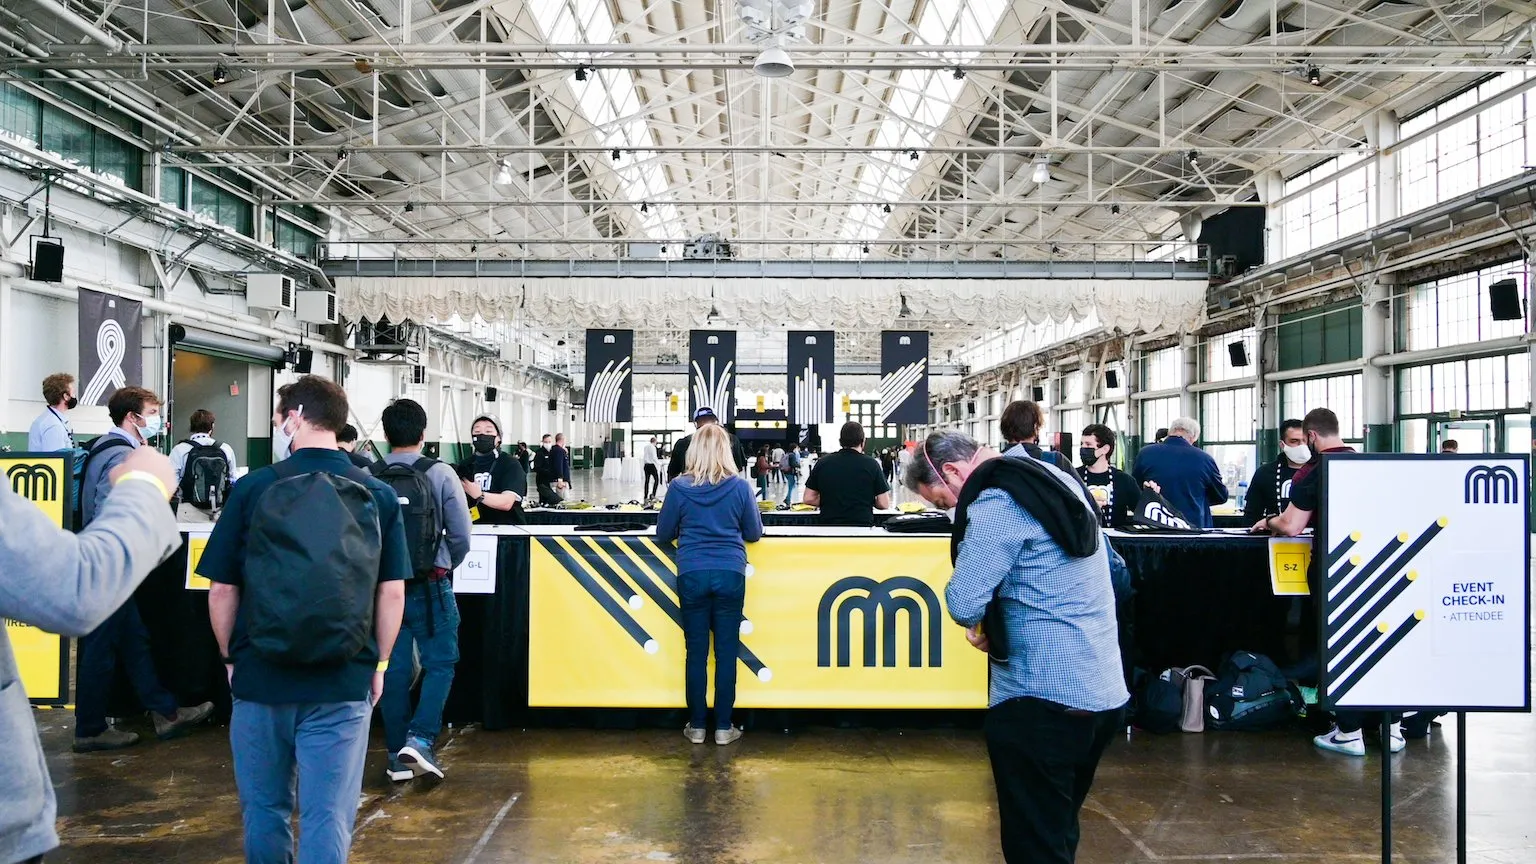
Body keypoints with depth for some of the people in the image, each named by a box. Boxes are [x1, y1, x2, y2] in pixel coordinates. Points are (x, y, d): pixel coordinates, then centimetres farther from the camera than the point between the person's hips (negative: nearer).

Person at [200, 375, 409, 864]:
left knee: (265, 810, 17)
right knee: (329, 816, 3)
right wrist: (378, 664, 11)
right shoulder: (378, 495, 0)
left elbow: (222, 589, -1)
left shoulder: (253, 489, -3)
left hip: (260, 676, 0)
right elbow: (392, 591, 0)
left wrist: (231, 658, 13)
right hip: (344, 681, 0)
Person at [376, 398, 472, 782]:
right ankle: (420, 739, -7)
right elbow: (461, 536, -5)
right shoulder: (440, 474, -9)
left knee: (393, 670, 10)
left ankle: (397, 755, 16)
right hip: (430, 587, -3)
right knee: (439, 664, 8)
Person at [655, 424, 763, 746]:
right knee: (726, 652, 5)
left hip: (692, 575, 0)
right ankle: (723, 727, 10)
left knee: (696, 652, 7)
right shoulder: (739, 486, -2)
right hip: (730, 574, 0)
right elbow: (754, 533, 7)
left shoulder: (679, 487, -2)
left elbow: (663, 535, 6)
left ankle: (697, 726, 13)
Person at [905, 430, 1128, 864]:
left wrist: (979, 626, 0)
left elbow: (964, 603, -24)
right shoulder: (1054, 480, 15)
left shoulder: (998, 504, -15)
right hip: (1106, 693, 10)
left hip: (1045, 700, -10)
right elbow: (1113, 567, 25)